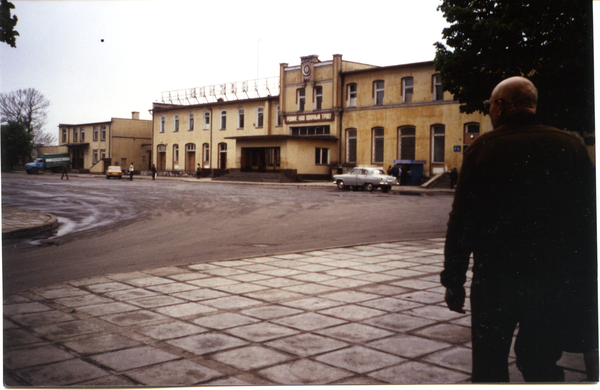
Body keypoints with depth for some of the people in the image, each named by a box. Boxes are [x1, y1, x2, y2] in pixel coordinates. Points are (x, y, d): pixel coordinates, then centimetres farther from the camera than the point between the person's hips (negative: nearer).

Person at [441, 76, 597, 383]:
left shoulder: (484, 148, -6)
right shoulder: (571, 147, 1)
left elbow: (461, 222, -8)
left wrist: (453, 281, 0)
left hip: (495, 277, -2)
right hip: (556, 282, 3)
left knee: (489, 365, 13)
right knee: (541, 365, 17)